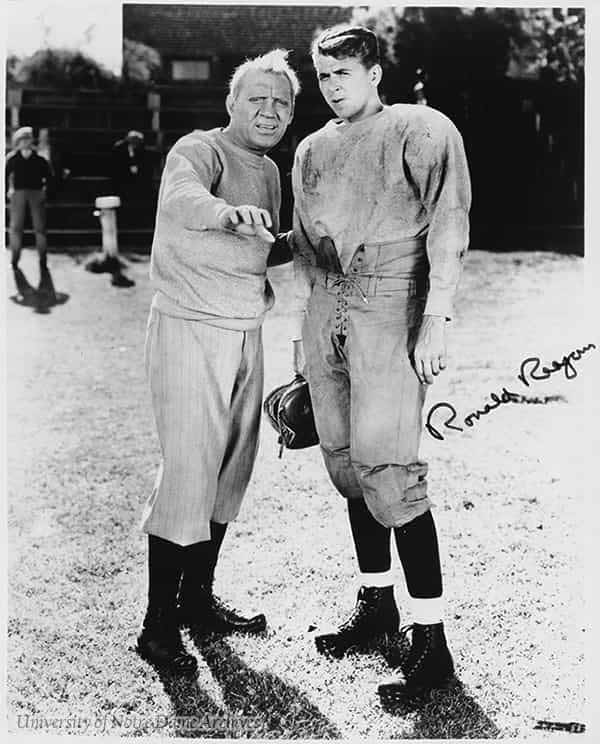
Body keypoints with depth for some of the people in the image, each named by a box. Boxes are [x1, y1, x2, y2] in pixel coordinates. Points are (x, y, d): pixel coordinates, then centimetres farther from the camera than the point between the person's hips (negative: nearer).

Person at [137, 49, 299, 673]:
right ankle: (158, 627, 2)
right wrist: (229, 213, -53)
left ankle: (198, 600, 27)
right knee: (188, 474, -9)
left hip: (245, 334, 8)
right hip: (190, 331, -8)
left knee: (231, 469, 13)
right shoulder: (200, 149, -10)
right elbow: (181, 198, -35)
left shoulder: (269, 171, 16)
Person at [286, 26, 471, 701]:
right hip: (326, 311, 7)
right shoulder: (311, 150, 19)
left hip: (389, 308, -6)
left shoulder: (421, 129, 0)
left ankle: (432, 641, -6)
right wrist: (302, 332, 18)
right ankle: (376, 605, 24)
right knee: (346, 466, 9)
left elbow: (448, 222, -8)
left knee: (387, 469, -13)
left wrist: (434, 320, -16)